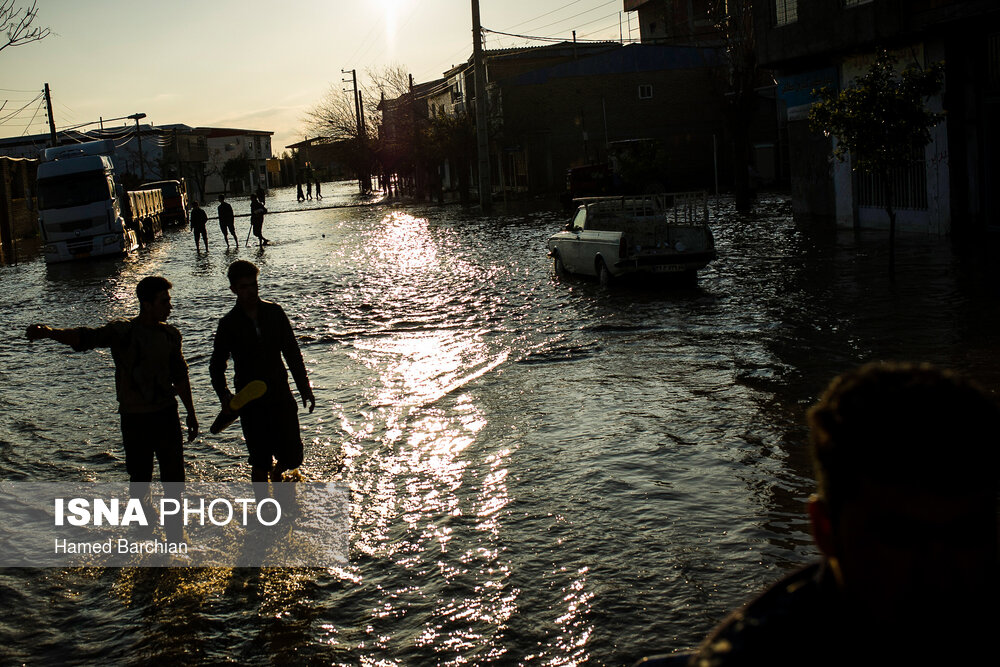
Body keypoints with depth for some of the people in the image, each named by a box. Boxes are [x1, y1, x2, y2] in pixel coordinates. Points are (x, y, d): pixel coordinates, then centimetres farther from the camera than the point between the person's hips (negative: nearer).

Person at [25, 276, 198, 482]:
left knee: (174, 476, 9)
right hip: (134, 417, -4)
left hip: (166, 414, 4)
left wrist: (191, 413, 19)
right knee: (140, 477, 6)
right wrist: (49, 332, -44)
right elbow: (86, 338, -26)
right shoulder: (123, 331, -10)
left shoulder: (171, 335, 5)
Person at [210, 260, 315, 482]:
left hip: (281, 396, 2)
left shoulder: (274, 312, 3)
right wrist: (224, 395, -15)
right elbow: (216, 366, 3)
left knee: (293, 458, 6)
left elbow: (292, 353, 10)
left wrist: (304, 387, 6)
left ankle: (277, 473, 40)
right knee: (261, 463, -1)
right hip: (251, 402, -2)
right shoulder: (229, 324, -3)